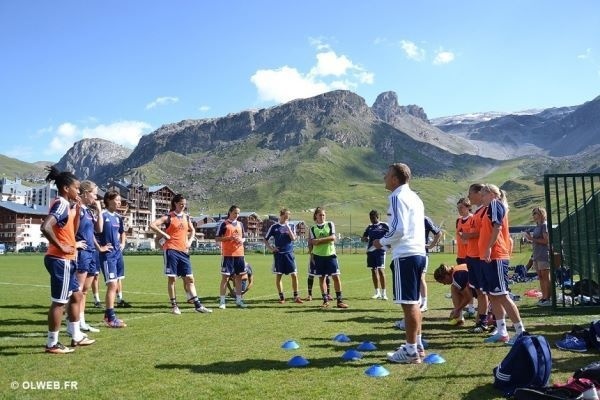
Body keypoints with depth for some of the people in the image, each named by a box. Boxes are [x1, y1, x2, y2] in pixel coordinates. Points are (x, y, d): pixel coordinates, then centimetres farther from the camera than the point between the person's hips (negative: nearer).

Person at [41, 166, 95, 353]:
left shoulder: (66, 204, 13)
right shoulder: (61, 203, -16)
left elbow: (71, 231, 18)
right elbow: (45, 227, -31)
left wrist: (77, 211, 6)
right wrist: (61, 247, -21)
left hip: (65, 260, 10)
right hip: (60, 260, -10)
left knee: (76, 295, 16)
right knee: (59, 302, -1)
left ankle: (76, 336, 26)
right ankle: (52, 344, 10)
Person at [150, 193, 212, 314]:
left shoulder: (186, 216, 12)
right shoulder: (168, 217, -4)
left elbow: (192, 230, 27)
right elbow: (152, 225, -14)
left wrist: (190, 241, 10)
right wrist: (165, 235, -12)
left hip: (184, 251, 5)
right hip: (171, 250, -5)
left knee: (189, 278, 5)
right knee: (172, 278, 1)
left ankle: (197, 305, 8)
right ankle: (174, 305, 11)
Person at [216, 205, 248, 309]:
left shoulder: (240, 224, 14)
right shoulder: (224, 224, -2)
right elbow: (217, 238, -5)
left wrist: (242, 240, -2)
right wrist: (230, 238, -16)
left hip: (239, 254, 5)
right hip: (227, 254, -5)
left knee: (239, 277, 8)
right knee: (225, 277, -3)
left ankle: (239, 300, 17)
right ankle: (222, 301, 4)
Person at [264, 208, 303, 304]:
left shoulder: (290, 226, 6)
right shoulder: (274, 227, 2)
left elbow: (293, 238, -9)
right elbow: (265, 239, 8)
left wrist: (287, 227, -14)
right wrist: (270, 248, -5)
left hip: (289, 253, 1)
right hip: (278, 254, -1)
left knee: (294, 275, -3)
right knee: (279, 276, 4)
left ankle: (296, 297, 7)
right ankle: (281, 297, 15)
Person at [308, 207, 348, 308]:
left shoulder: (330, 224, 5)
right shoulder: (313, 228, 7)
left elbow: (333, 237, -8)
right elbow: (313, 242, 0)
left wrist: (320, 240, -12)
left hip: (330, 254, -1)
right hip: (318, 255, 1)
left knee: (336, 276, -6)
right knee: (321, 278, 5)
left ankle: (339, 300, 1)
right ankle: (325, 301, 15)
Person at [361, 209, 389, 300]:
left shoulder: (384, 225, 0)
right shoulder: (369, 227, 16)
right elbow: (363, 238, 21)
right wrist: (365, 239, -3)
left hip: (380, 250, -6)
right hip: (370, 250, 6)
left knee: (380, 270, -10)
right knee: (373, 270, 8)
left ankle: (383, 293, -4)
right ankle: (377, 292, 18)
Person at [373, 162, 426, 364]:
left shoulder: (397, 197, -11)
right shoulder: (414, 197, 18)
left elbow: (399, 228, -19)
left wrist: (382, 242, -4)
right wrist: (389, 242, 19)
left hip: (405, 256, -10)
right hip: (418, 252, 10)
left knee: (408, 302, -4)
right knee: (414, 301, 16)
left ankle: (411, 351, 2)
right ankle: (417, 344, 25)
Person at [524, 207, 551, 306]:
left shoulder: (544, 225, -7)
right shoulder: (537, 226, 17)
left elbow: (546, 240, -15)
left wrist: (532, 238, -14)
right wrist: (530, 239, 6)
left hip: (544, 255, -8)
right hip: (536, 255, 9)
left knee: (545, 277, -6)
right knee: (540, 277, 9)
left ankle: (548, 298, -4)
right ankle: (544, 297, 13)